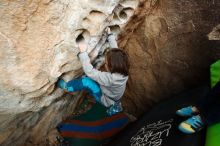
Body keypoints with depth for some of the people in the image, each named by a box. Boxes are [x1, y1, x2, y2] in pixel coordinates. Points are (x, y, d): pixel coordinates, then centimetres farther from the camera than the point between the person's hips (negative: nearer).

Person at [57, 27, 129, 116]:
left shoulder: (110, 78, -41)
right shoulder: (121, 69, -22)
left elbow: (89, 71, -39)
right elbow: (115, 49, -10)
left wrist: (83, 52, -37)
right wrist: (110, 34, -2)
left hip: (106, 100, -7)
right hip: (113, 97, 7)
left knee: (86, 81, -21)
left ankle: (66, 86, 2)